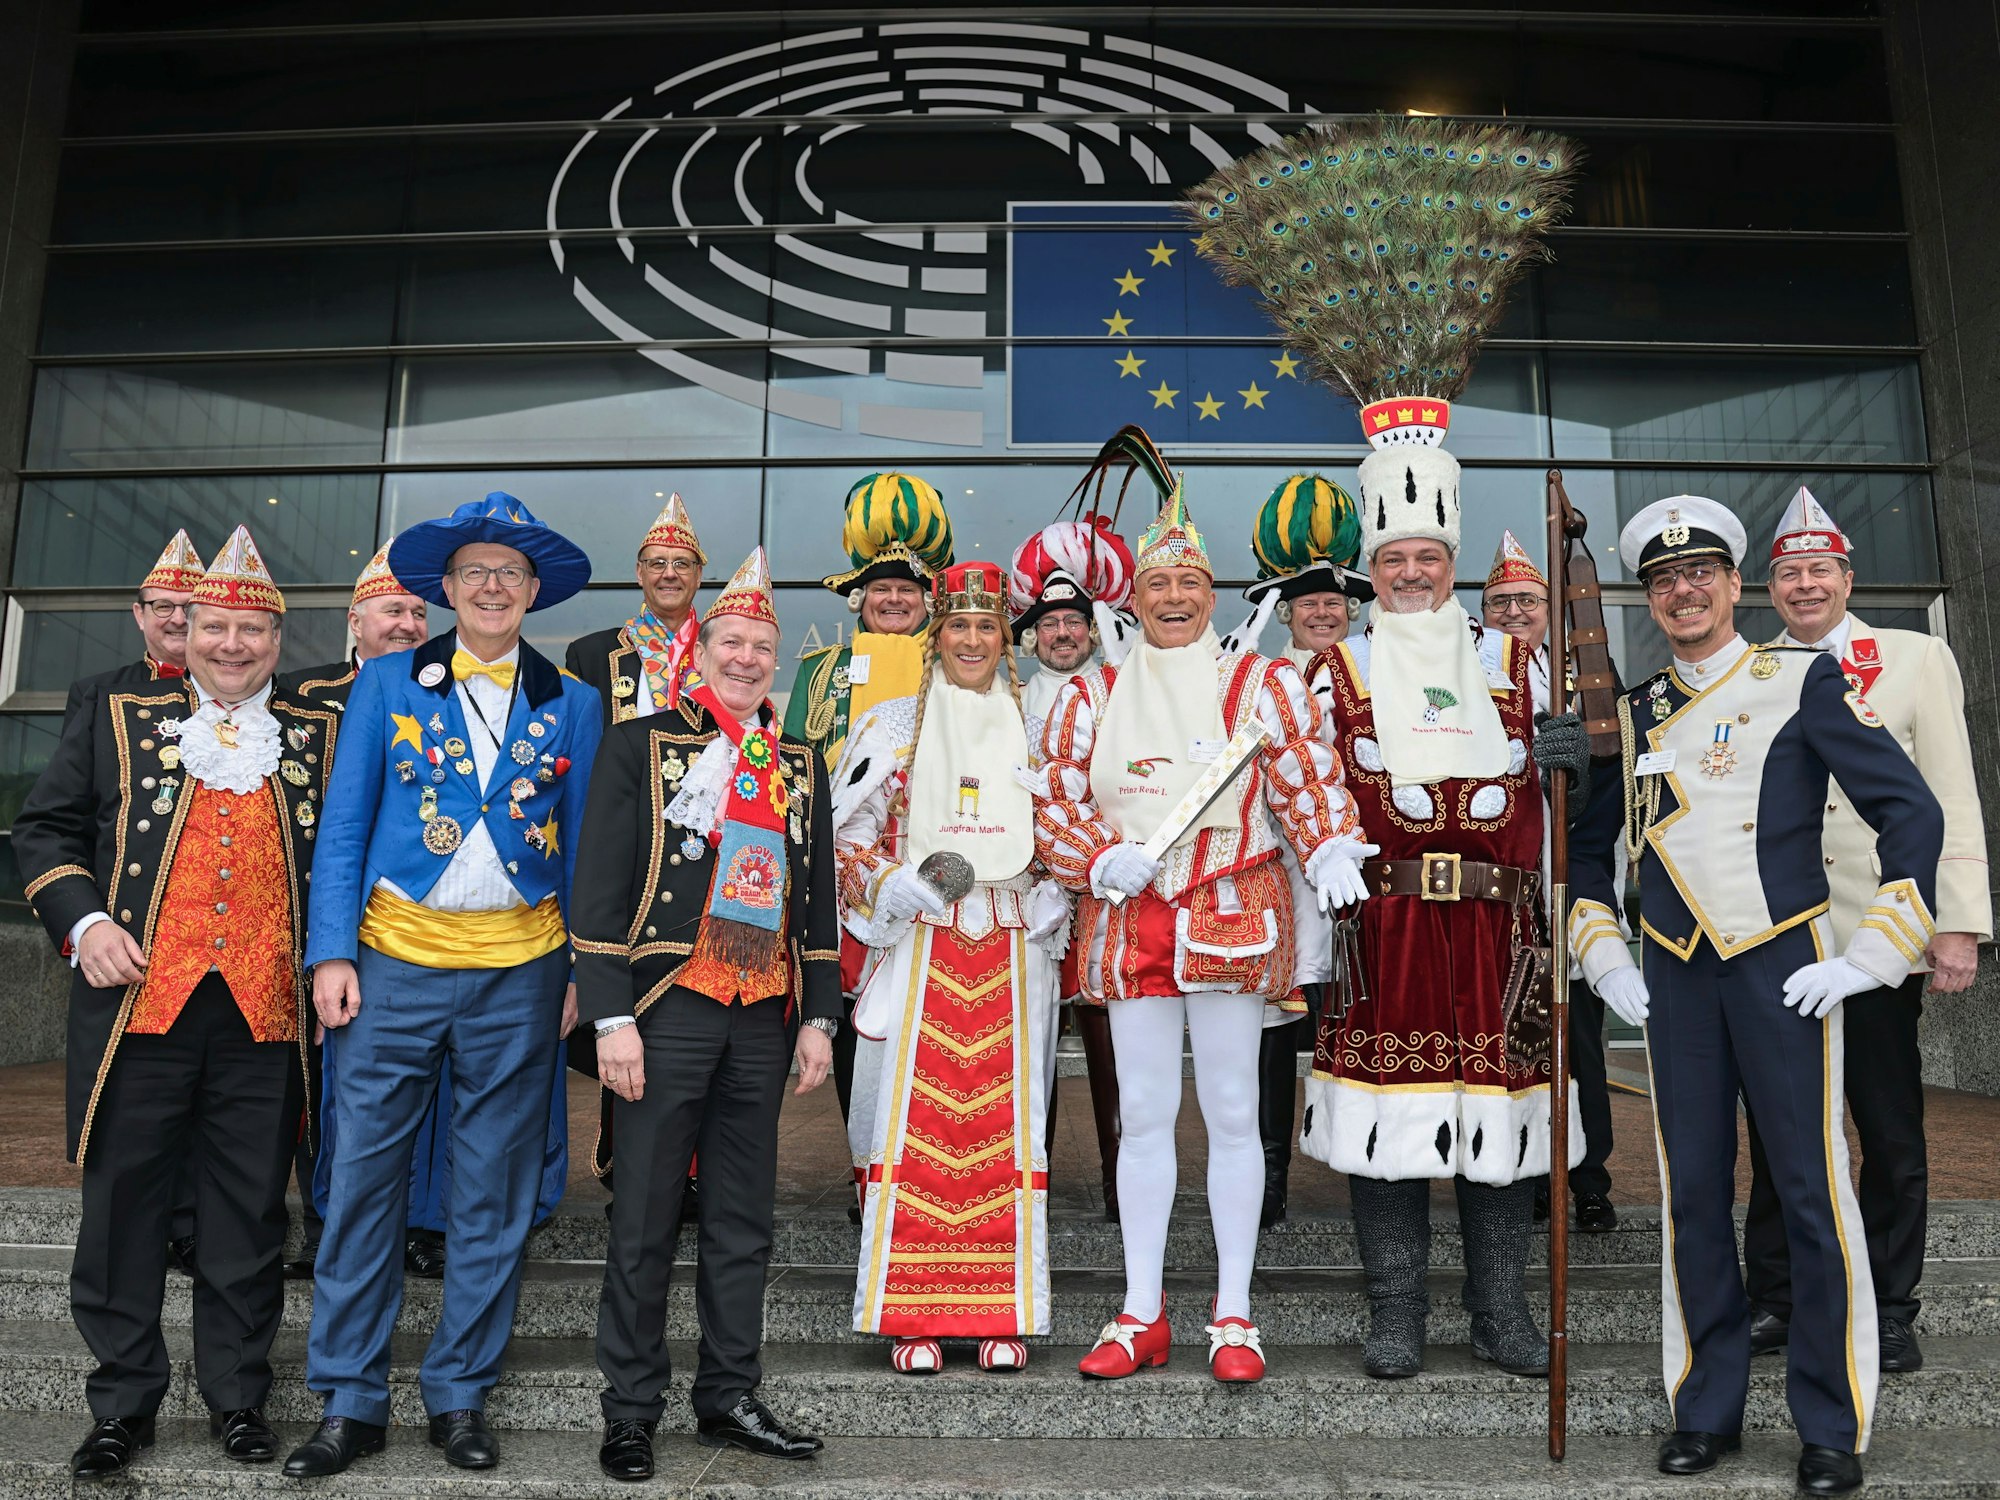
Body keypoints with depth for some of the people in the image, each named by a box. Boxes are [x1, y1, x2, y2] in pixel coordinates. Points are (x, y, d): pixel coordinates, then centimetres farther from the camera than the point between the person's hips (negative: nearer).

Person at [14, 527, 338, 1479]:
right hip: (138, 1003, 0)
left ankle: (237, 1394, 25)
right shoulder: (118, 716, 7)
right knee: (123, 1207, 10)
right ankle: (124, 1402, 27)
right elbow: (46, 829, 8)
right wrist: (83, 921, -6)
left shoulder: (317, 737, 8)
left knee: (248, 1216, 9)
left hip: (263, 1015, 0)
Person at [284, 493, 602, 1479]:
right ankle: (351, 1401, 19)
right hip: (395, 958, 0)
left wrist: (582, 973, 2)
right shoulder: (386, 685, 7)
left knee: (494, 1194, 7)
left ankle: (460, 1397, 22)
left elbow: (584, 847, 7)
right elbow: (344, 827, 5)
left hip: (520, 970, 0)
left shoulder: (570, 704, 7)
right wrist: (332, 952, -4)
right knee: (363, 1178, 4)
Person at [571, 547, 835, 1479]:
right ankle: (630, 1411, 21)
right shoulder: (639, 745, 0)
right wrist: (610, 1017, -11)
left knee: (744, 1224, 12)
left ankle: (730, 1400, 26)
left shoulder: (801, 766, 12)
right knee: (644, 1224, 5)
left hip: (763, 1019, 4)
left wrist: (817, 1018, 9)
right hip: (666, 1012, -4)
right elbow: (600, 887, -5)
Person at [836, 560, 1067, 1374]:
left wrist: (1054, 894, -2)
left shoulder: (1037, 727, 12)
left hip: (1013, 954, 2)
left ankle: (1003, 1313, 14)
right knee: (915, 1118, -3)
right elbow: (847, 834, 7)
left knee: (1007, 1120, 3)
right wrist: (889, 883, -10)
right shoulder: (893, 725, 7)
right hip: (920, 949, -1)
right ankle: (913, 1314, 8)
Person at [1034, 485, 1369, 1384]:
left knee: (1232, 1112, 3)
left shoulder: (1263, 685, 6)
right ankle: (1142, 1314, 18)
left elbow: (1306, 780, 3)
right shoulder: (1091, 696, 10)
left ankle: (1234, 1313, 15)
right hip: (1127, 922, 2)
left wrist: (1331, 849, -15)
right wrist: (1100, 860, -8)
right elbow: (1051, 802, 8)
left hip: (1232, 918, -2)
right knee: (1143, 1113, 7)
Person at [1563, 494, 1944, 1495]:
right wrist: (1604, 960, 9)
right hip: (1674, 979, 3)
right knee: (1692, 1193, 8)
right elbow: (1585, 846, 18)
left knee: (1811, 1189, 2)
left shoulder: (1803, 682, -1)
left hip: (1784, 966, -3)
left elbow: (1914, 813, -4)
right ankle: (1707, 1409, 21)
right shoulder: (1633, 716, 10)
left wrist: (1869, 956, -8)